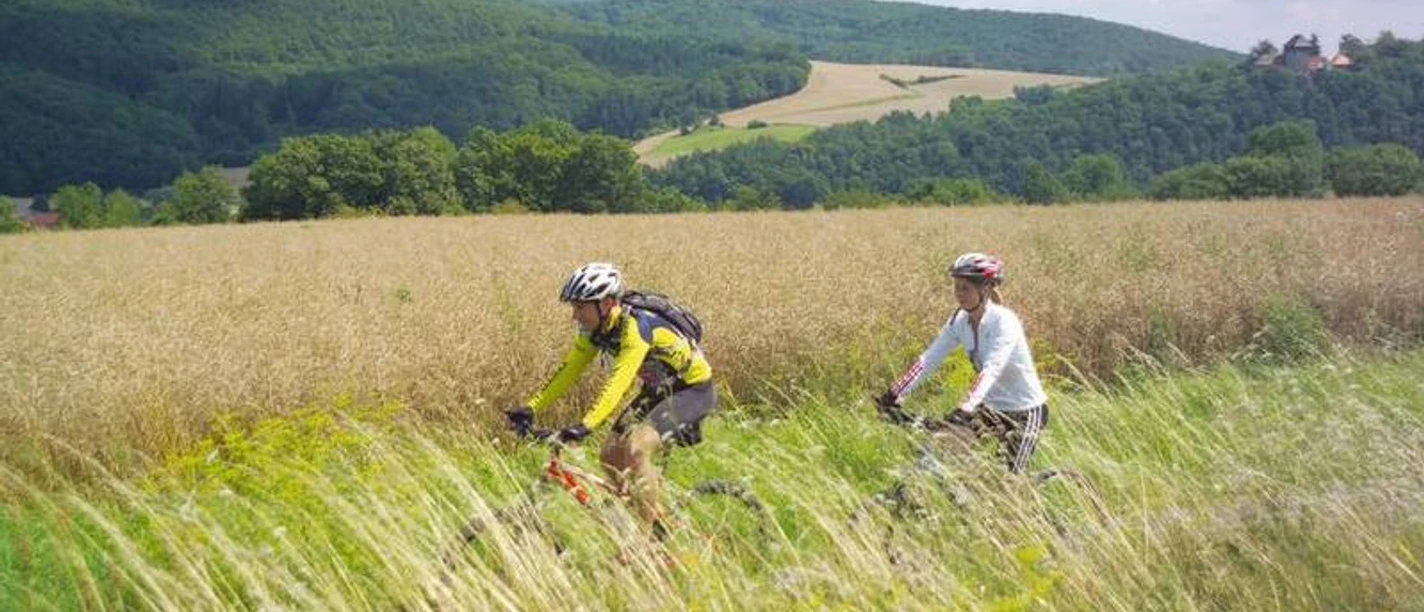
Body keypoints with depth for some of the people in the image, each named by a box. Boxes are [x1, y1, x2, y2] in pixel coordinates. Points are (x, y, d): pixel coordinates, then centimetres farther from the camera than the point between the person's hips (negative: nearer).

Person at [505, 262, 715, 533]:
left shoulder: (636, 327, -31)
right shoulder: (594, 330, -6)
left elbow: (618, 382, -41)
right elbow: (568, 371, -3)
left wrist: (586, 426, -51)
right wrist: (531, 407, -13)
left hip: (693, 389, -9)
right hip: (659, 390, 9)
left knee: (635, 447, -27)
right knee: (611, 455, -1)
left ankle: (656, 532, -16)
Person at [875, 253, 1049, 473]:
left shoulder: (1004, 321, -24)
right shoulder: (959, 321, -4)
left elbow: (992, 370, -37)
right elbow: (928, 359, -10)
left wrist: (966, 408, -51)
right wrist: (894, 395, -22)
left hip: (1026, 412, -7)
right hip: (992, 408, 7)